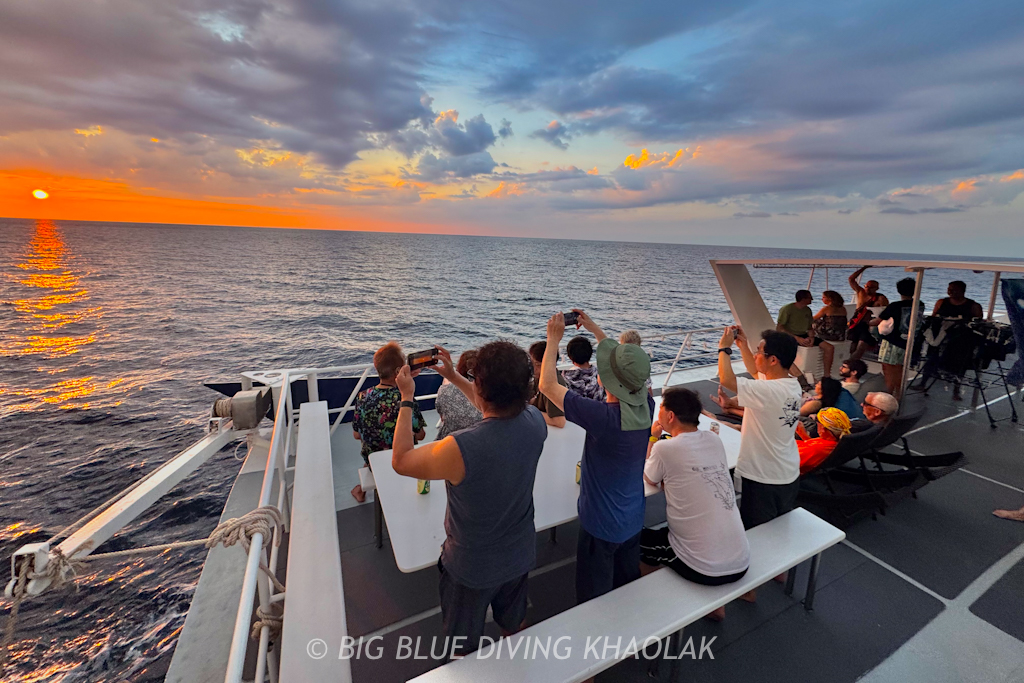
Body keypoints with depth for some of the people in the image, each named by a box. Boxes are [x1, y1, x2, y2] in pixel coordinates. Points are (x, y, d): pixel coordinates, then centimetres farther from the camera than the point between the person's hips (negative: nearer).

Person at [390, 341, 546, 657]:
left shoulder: (460, 448, -40)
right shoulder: (535, 421, -23)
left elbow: (400, 461, -20)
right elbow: (501, 409, 1)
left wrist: (406, 398, -11)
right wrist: (454, 377, 5)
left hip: (472, 569, -5)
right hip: (520, 557, 5)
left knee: (463, 649, 27)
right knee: (514, 625, 35)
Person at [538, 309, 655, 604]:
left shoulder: (603, 416, -33)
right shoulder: (646, 405, -14)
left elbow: (547, 385, -23)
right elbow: (628, 369, 5)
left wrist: (554, 339, -12)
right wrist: (595, 329, 11)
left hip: (601, 525, -7)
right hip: (634, 521, 7)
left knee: (594, 602, 16)